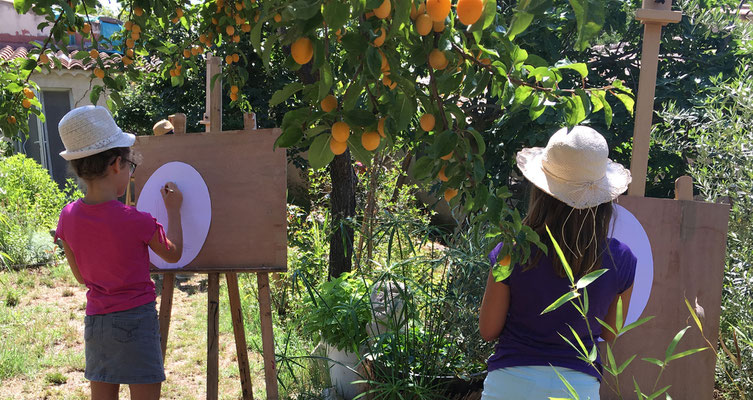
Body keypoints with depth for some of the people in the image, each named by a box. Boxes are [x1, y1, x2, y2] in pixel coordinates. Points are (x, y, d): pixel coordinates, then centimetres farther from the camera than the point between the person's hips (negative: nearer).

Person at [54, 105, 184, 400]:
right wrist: (173, 210, 12)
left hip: (95, 321, 5)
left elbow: (81, 276, 9)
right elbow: (173, 254, 2)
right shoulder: (136, 221, -18)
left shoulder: (68, 217, -3)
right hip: (136, 319, -5)